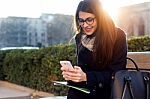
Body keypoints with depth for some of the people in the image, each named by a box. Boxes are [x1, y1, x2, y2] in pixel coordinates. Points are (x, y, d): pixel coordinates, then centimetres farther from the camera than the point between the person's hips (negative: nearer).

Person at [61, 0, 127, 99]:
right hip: (85, 90, 4)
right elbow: (81, 67, 9)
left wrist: (86, 77, -22)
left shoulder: (118, 36, -8)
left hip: (107, 90, -4)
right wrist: (71, 73, -13)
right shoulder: (80, 38, 6)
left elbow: (116, 73, -11)